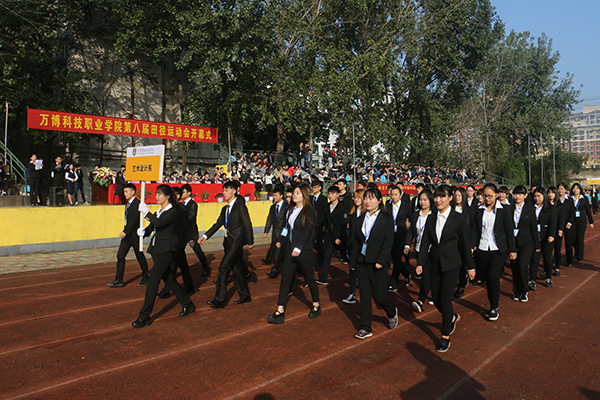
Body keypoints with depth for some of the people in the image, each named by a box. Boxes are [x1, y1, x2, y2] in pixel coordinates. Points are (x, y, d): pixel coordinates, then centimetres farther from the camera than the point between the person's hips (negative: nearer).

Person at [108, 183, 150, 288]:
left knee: (140, 256, 5)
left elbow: (134, 220, -22)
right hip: (127, 235, 8)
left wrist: (125, 231, -26)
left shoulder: (137, 203, -15)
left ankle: (145, 278, 20)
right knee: (120, 256, 3)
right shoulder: (128, 204, 14)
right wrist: (125, 232, 18)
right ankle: (118, 280, 7)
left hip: (135, 235, -8)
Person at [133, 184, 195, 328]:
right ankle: (187, 305, 29)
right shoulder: (158, 212, 15)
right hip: (156, 249, 9)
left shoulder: (172, 212, -11)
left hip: (166, 250, -9)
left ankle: (144, 316, -6)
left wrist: (146, 211, -23)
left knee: (153, 280, -11)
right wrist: (143, 231, -7)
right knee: (168, 279, 15)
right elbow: (152, 227, 14)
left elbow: (159, 223, -28)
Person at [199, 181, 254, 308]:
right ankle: (245, 296, 24)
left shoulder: (240, 205, -8)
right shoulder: (225, 209, 15)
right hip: (229, 242, 8)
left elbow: (247, 223, -9)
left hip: (237, 241, -8)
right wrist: (205, 236, 7)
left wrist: (250, 241, -9)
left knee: (223, 267, -10)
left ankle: (219, 300, -6)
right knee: (236, 268, 12)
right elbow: (218, 224, 16)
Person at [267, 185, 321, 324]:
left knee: (309, 278, 8)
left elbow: (307, 231, -17)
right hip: (290, 250, 6)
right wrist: (281, 241, 6)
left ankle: (316, 305, 29)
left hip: (304, 251, -6)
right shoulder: (290, 210, 12)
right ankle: (280, 311, 2)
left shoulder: (309, 212, -9)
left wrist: (299, 249, -24)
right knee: (285, 279, 1)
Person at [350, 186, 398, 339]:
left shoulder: (387, 218, -4)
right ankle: (366, 328, 16)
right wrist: (353, 262, 8)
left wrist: (381, 261, -18)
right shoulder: (360, 219, 10)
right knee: (364, 296, 7)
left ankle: (392, 313, 33)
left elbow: (388, 242, -9)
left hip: (378, 263, -4)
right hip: (362, 262, 4)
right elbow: (355, 242, 12)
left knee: (379, 296, 0)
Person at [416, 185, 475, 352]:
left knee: (445, 297, -7)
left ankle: (446, 336, 8)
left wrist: (470, 266, 3)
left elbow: (465, 243, -1)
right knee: (436, 298, 8)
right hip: (435, 263, 5)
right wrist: (420, 262, -4)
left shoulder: (458, 219, -6)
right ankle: (453, 317, 40)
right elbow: (425, 243, 6)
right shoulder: (431, 219, 6)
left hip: (451, 264, -5)